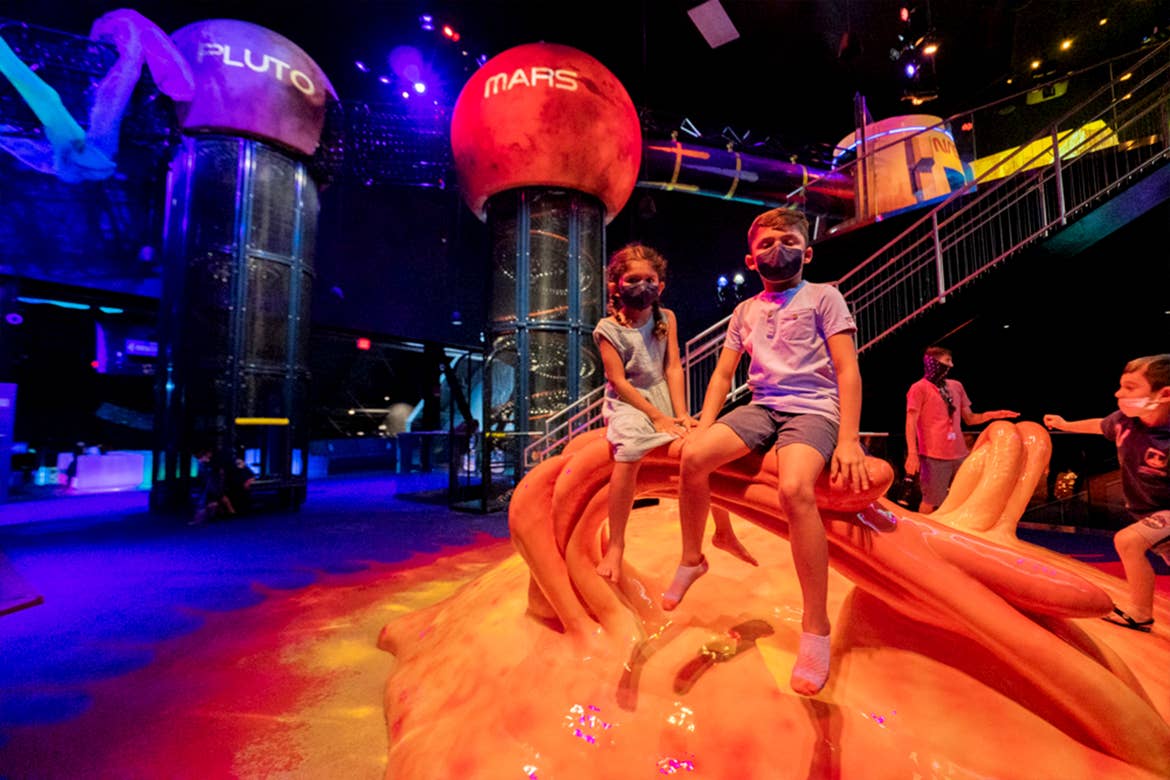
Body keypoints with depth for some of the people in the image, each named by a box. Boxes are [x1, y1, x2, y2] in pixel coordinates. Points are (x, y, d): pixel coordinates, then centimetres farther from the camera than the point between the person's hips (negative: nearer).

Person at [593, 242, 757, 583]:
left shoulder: (666, 318, 3)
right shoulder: (608, 329, -9)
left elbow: (673, 367, -2)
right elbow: (618, 382, -13)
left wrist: (681, 414, -12)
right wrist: (657, 416, -17)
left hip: (663, 396, 5)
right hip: (627, 402, -4)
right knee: (628, 456, -31)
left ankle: (724, 532, 17)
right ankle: (615, 546, -14)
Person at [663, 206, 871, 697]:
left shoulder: (823, 297, 6)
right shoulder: (745, 311, 18)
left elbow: (848, 370, -3)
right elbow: (723, 375, 14)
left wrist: (849, 438, -15)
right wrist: (702, 427, 0)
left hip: (814, 409, -4)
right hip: (761, 408, 4)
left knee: (794, 488, -34)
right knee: (693, 456, -23)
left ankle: (816, 629, -17)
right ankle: (691, 560, 1)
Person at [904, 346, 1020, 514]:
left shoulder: (956, 386, 14)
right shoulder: (919, 388, -6)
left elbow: (969, 418, 20)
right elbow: (911, 423, -11)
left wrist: (994, 414, 3)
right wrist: (912, 454, -18)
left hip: (960, 454, 7)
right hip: (934, 457, -7)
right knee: (931, 502, -2)